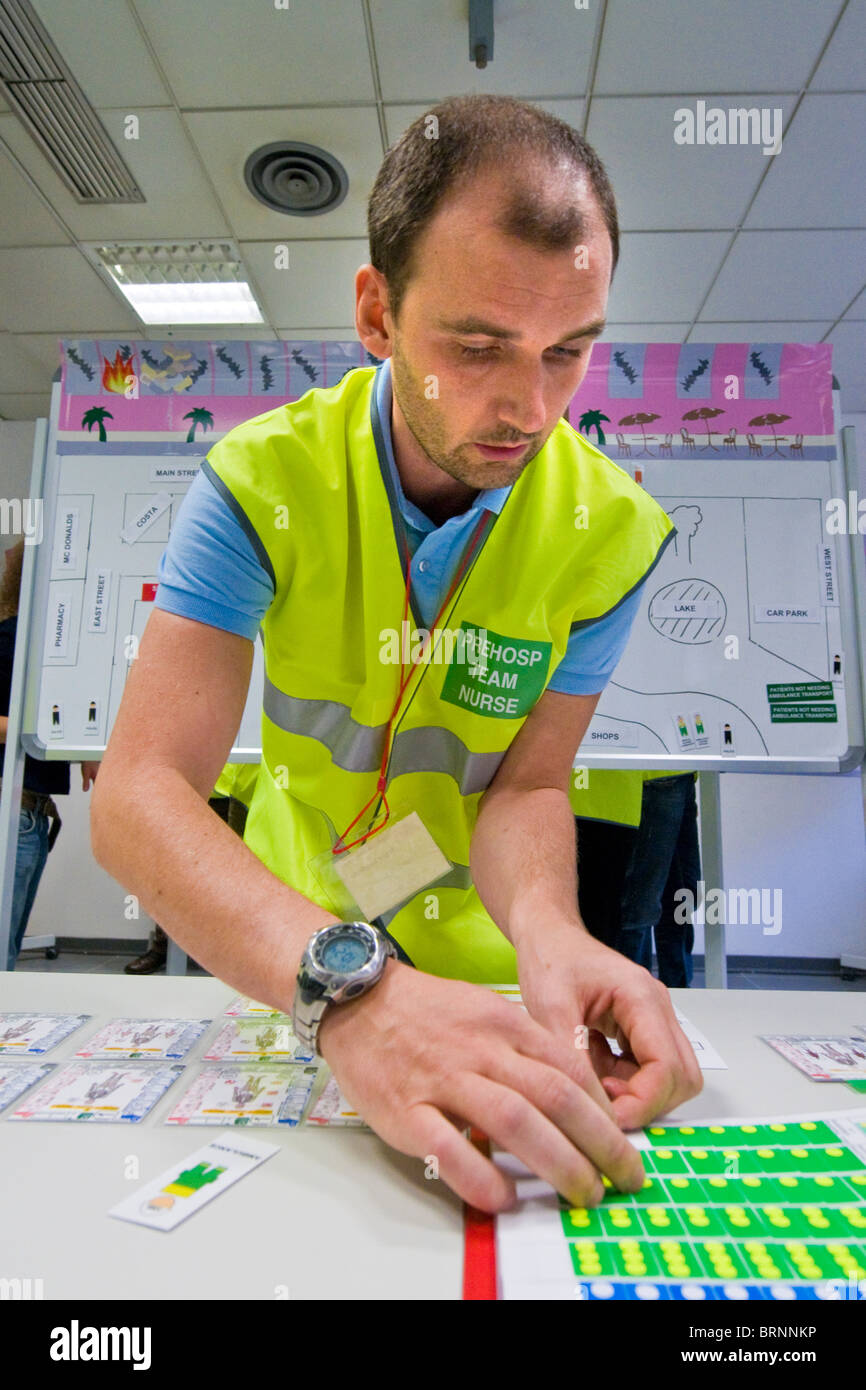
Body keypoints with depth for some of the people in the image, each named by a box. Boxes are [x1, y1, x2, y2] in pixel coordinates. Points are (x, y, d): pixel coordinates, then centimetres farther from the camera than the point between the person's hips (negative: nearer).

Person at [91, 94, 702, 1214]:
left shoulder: (612, 528, -15)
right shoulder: (264, 482, -19)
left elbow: (528, 784, -11)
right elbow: (139, 791, -28)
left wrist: (546, 931, -33)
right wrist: (349, 984, -43)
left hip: (475, 964, 1)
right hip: (280, 956, 0)